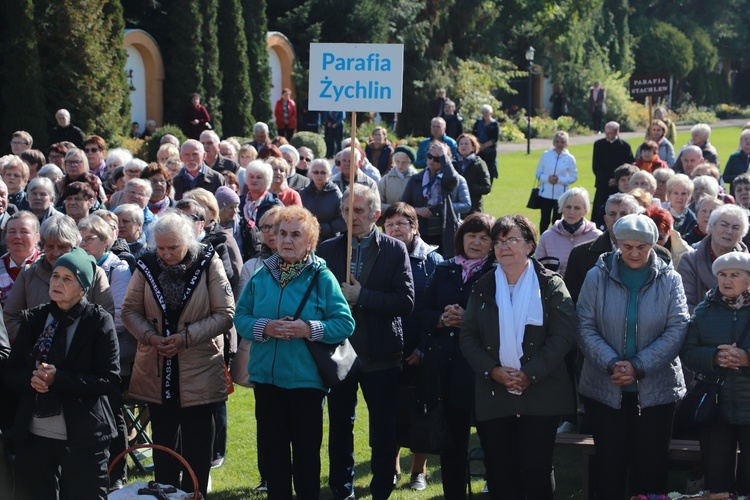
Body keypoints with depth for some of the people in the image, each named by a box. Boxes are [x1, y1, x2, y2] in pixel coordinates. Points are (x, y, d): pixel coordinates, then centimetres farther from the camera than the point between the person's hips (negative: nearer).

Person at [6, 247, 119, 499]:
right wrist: (31, 378, -14)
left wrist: (58, 379, -20)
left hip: (82, 440, -4)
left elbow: (109, 380, -11)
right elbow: (11, 372, 8)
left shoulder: (99, 321, -6)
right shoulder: (33, 319, 6)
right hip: (33, 436, 4)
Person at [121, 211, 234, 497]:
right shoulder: (147, 265, -2)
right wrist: (150, 336, -14)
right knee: (162, 441, 13)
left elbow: (225, 313, -9)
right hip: (157, 370, 3)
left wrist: (186, 337, -18)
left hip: (198, 373, -2)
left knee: (197, 444, 5)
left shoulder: (208, 263, -9)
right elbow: (130, 310, 4)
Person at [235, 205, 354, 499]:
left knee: (307, 449, 4)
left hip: (306, 378, -3)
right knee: (272, 447, 10)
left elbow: (344, 323, -8)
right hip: (267, 376, 4)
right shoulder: (261, 276, 6)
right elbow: (241, 317, 5)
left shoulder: (322, 277, -5)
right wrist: (263, 327, -14)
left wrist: (309, 329, -21)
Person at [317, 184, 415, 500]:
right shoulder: (328, 250, 2)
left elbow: (406, 301, -13)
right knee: (339, 425, 12)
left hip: (380, 354, -2)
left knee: (384, 428, 7)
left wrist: (361, 296, -19)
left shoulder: (394, 250, -4)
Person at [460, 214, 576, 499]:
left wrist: (529, 374, -14)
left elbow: (563, 335, -7)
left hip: (540, 395, -3)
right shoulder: (483, 288, 11)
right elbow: (468, 338, 7)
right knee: (500, 474, 3)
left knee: (537, 471, -1)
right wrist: (492, 371, -9)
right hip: (493, 396, 3)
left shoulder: (550, 285, 1)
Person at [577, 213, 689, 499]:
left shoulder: (669, 280, 1)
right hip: (605, 389, 0)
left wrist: (638, 366, -15)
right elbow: (586, 327, -4)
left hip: (656, 389, 0)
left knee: (651, 465, 7)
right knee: (609, 464, 5)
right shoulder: (597, 277, 0)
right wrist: (612, 365, -19)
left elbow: (677, 329, -6)